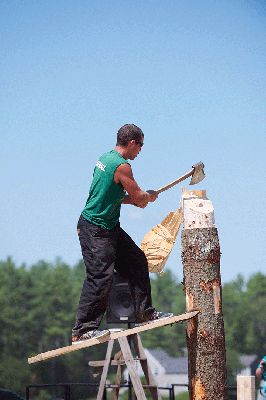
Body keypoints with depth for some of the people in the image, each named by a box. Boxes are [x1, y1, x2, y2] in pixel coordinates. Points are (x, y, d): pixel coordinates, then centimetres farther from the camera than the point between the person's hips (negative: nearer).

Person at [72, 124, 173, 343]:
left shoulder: (105, 158, 12)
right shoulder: (122, 166, -19)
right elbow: (138, 196, -9)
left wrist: (137, 198, 11)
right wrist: (150, 196, 13)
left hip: (109, 227, 10)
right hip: (95, 230, -10)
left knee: (137, 261, 14)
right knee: (101, 276, -10)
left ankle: (144, 312, 23)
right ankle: (83, 330, -7)